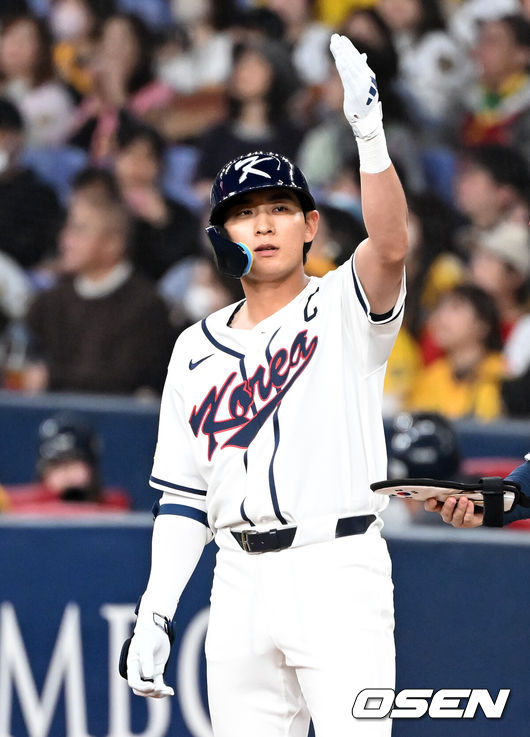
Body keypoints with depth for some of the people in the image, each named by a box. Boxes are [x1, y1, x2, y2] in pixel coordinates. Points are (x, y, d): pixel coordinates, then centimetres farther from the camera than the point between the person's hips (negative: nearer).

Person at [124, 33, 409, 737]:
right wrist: (155, 614, 6)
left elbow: (390, 247, -21)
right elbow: (183, 494, 16)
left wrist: (370, 132, -33)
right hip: (242, 583, 5)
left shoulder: (342, 307, 3)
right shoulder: (196, 348, 16)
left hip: (337, 572, -5)